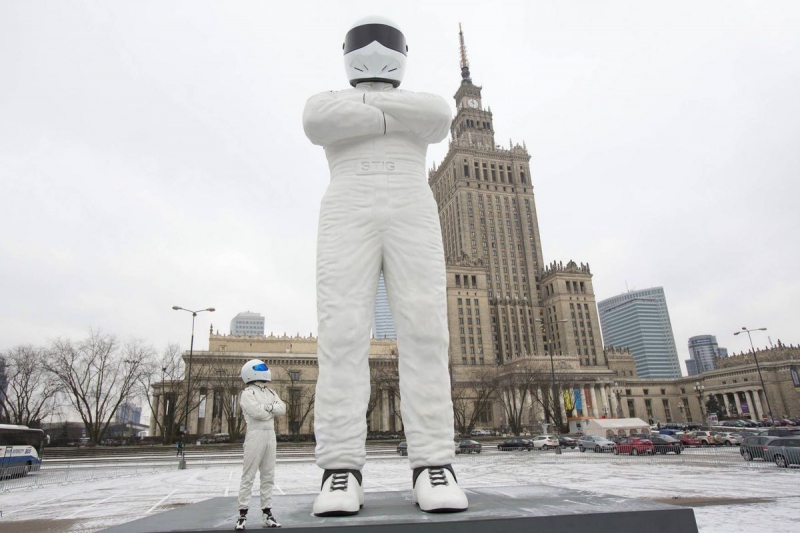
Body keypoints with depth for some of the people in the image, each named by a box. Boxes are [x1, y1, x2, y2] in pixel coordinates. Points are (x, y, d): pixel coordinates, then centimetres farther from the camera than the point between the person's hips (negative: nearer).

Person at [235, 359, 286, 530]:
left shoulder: (271, 392, 16)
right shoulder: (247, 393, -4)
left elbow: (282, 409, 4)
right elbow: (257, 412, -17)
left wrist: (268, 407, -11)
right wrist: (272, 409, -2)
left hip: (270, 434, 7)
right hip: (255, 434, -6)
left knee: (268, 476, 8)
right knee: (248, 476, -2)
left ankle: (267, 512, 13)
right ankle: (242, 514, 3)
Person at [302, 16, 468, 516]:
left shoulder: (424, 103, 27)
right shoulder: (328, 99, 24)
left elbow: (438, 116, 1)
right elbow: (318, 121, -3)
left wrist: (371, 101, 7)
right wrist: (396, 120, 3)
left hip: (412, 217, 1)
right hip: (348, 217, 0)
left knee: (424, 333, -15)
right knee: (343, 334, -17)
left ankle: (433, 467, -16)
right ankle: (342, 471, -17)